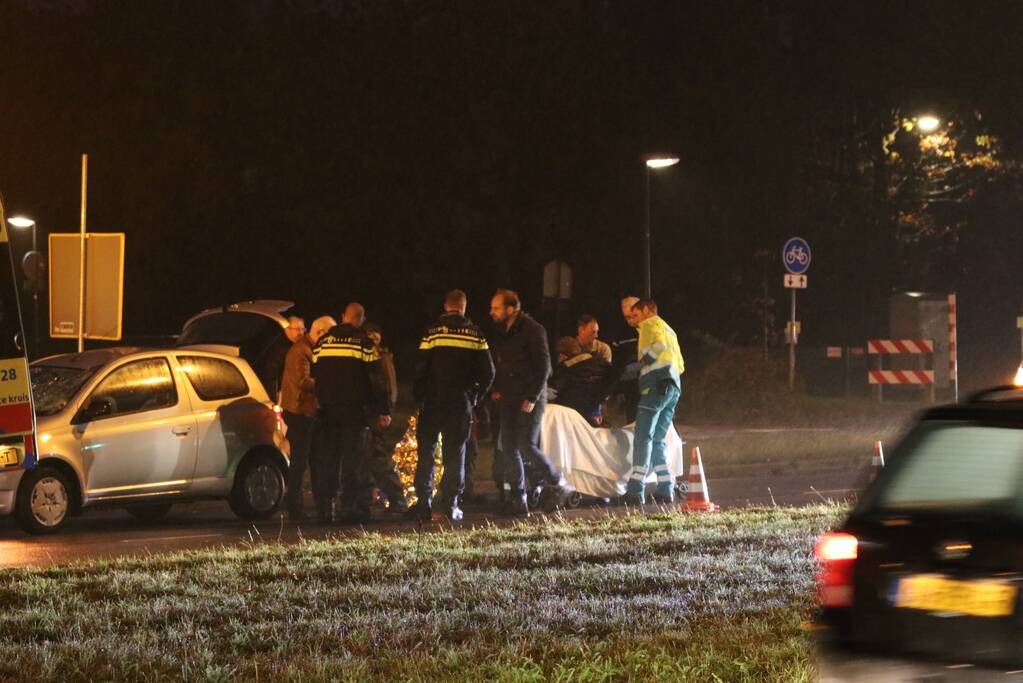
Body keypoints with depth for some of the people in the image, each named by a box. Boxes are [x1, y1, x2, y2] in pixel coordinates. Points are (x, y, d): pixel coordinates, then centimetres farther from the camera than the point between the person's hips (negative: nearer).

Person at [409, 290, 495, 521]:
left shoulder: (433, 332, -6)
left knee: (426, 451, 6)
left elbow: (420, 369, -8)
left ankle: (423, 503, 0)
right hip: (463, 402, 2)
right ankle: (452, 504, 3)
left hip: (434, 400, -2)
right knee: (456, 452, 7)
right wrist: (475, 396, 14)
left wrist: (419, 397, 5)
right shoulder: (476, 334, 1)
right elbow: (488, 372, 2)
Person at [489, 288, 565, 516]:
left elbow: (543, 366, -13)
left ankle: (555, 485, 6)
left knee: (527, 446, -13)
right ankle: (517, 500, 6)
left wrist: (532, 398, -16)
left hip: (530, 399, -7)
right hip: (509, 399, 7)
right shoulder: (502, 333, 12)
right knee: (509, 448, 2)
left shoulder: (532, 330, -10)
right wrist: (497, 389, 10)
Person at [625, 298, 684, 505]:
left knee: (643, 437, -13)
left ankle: (636, 490, -22)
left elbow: (657, 346, -15)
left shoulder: (650, 323, 5)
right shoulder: (669, 330, 30)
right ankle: (666, 489, 4)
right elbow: (680, 364, 27)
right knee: (657, 441, 12)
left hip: (656, 385, -8)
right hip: (674, 387, 8)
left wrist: (639, 364, -4)